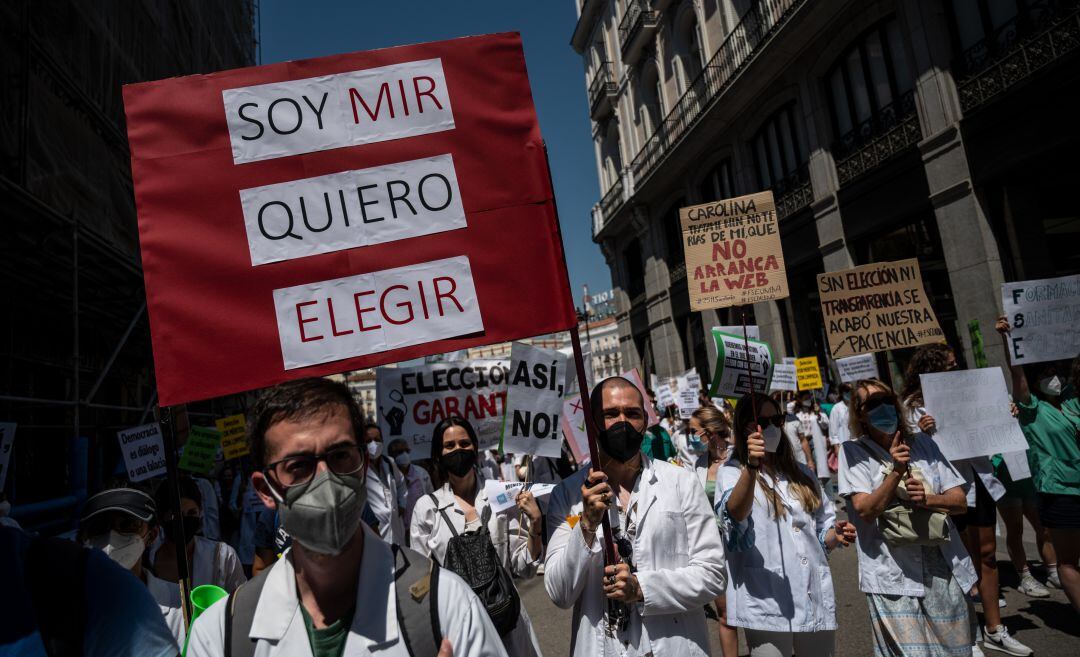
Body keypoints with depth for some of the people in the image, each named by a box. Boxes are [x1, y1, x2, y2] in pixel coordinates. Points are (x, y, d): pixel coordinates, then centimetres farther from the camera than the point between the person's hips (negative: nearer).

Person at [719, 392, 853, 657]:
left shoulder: (802, 474, 16)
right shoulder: (732, 472, -3)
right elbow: (735, 513, -24)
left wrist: (836, 535, 1)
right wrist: (751, 467, -39)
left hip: (817, 598, 5)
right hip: (766, 602, -5)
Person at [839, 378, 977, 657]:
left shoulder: (922, 442, 8)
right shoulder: (853, 451, -4)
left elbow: (960, 500, 7)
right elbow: (865, 510, -13)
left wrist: (928, 499, -13)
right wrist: (896, 471, -21)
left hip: (943, 568, 4)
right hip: (893, 576, -4)